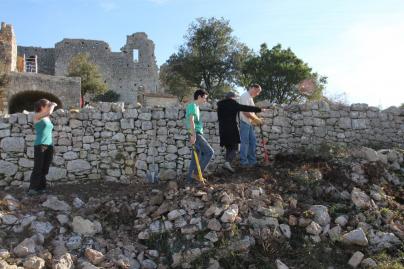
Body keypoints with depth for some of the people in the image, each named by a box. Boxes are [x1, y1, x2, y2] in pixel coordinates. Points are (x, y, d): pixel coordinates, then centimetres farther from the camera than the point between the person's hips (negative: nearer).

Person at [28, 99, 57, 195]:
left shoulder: (48, 118, 18)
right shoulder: (37, 116, -2)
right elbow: (49, 112, -19)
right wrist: (53, 105, -2)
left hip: (49, 145, 6)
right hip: (40, 145, -6)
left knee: (45, 169, 4)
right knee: (38, 168, -8)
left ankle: (41, 188, 8)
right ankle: (32, 189, -3)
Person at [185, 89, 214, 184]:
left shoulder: (196, 107, 20)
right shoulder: (192, 106, -10)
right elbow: (191, 120, -22)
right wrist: (193, 135, -28)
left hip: (197, 134, 10)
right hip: (196, 134, -10)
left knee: (196, 157, 12)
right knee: (209, 152, -11)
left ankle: (191, 178, 16)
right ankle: (197, 173, -8)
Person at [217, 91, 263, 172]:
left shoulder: (220, 106, 12)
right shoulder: (233, 104, -5)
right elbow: (246, 108, -6)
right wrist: (259, 109, -2)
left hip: (223, 130, 6)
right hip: (232, 130, -6)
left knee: (228, 148, 15)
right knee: (235, 148, -1)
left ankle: (228, 164, 9)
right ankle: (227, 162, -21)